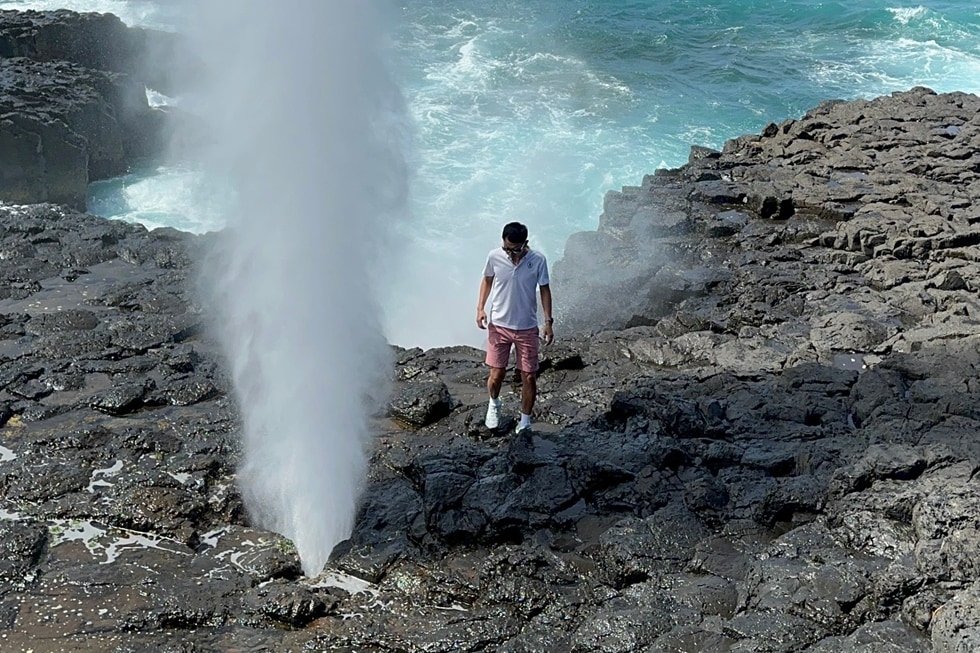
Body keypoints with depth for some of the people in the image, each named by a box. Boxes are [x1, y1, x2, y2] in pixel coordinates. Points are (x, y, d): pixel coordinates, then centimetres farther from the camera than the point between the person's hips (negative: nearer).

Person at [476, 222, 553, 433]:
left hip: (527, 328, 0)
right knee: (496, 375, 3)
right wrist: (480, 308, -5)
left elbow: (544, 290, -2)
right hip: (499, 326, 0)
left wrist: (548, 322, -3)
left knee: (529, 377, 4)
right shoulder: (494, 257, -10)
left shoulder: (538, 260, -13)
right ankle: (494, 403, 37)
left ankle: (525, 423, 22)